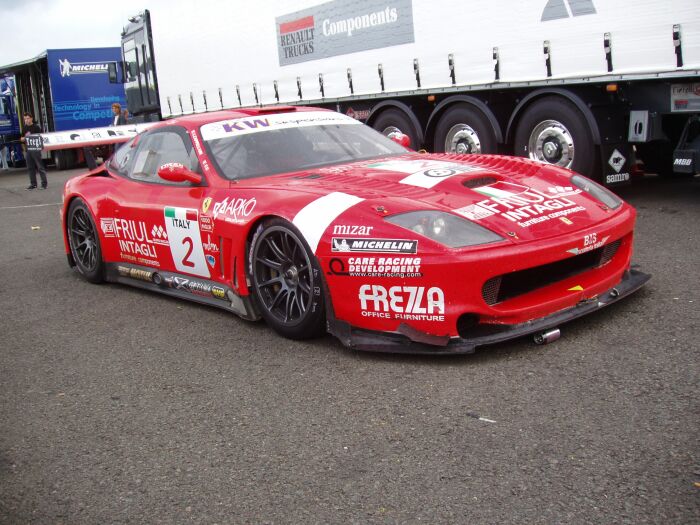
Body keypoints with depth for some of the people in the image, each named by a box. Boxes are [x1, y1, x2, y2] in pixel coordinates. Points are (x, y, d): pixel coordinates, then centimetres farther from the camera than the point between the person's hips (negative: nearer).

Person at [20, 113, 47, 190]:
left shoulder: (36, 127, -5)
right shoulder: (25, 128, 13)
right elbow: (24, 138, 21)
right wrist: (23, 139, 0)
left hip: (36, 149, -6)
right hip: (28, 149, 6)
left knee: (40, 166, -5)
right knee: (30, 167, 9)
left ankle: (44, 183, -2)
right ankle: (33, 184, 16)